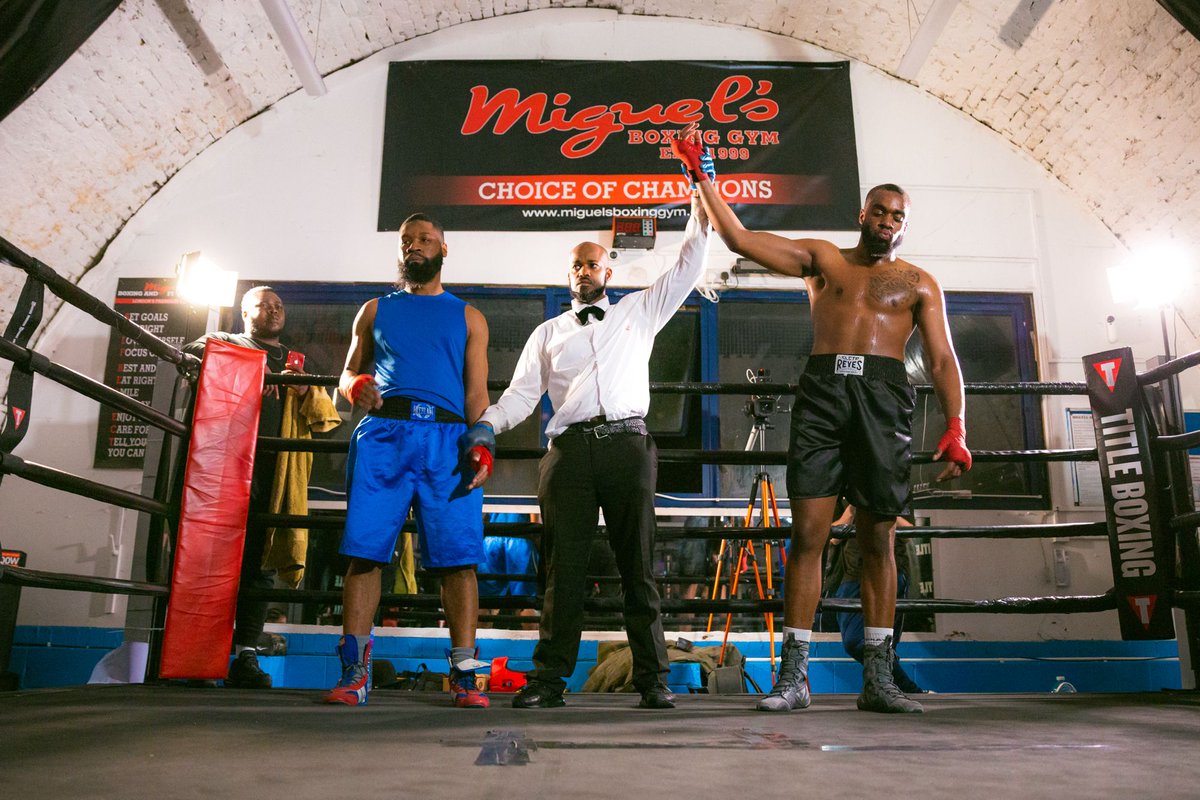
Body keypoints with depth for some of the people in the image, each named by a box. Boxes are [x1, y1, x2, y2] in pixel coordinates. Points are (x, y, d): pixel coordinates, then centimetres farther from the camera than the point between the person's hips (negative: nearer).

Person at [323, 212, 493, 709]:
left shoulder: (467, 317, 20)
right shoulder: (375, 310, 24)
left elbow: (477, 392, 13)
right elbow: (349, 372, 21)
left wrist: (481, 443, -3)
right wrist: (355, 385, -3)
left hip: (446, 439, -1)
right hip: (381, 434, 1)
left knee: (457, 556, -7)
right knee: (364, 551, -7)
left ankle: (464, 676, -2)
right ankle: (354, 672, 0)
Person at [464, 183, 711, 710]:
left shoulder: (638, 311, 21)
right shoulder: (548, 332, 22)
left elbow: (686, 270, 16)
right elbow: (521, 393, 13)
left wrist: (701, 209, 10)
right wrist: (485, 424, -5)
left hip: (627, 445, -1)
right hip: (569, 450, 1)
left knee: (638, 567, 0)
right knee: (563, 569, 0)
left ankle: (652, 679, 4)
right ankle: (549, 679, 4)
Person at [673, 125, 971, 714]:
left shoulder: (919, 283, 18)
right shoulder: (822, 258, 19)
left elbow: (943, 360, 10)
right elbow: (739, 239, 16)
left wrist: (955, 428, -3)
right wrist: (701, 177, 15)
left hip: (883, 399, 0)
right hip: (821, 393, 0)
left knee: (877, 539, 1)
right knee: (808, 533, -6)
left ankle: (877, 679, 8)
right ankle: (794, 675, -2)